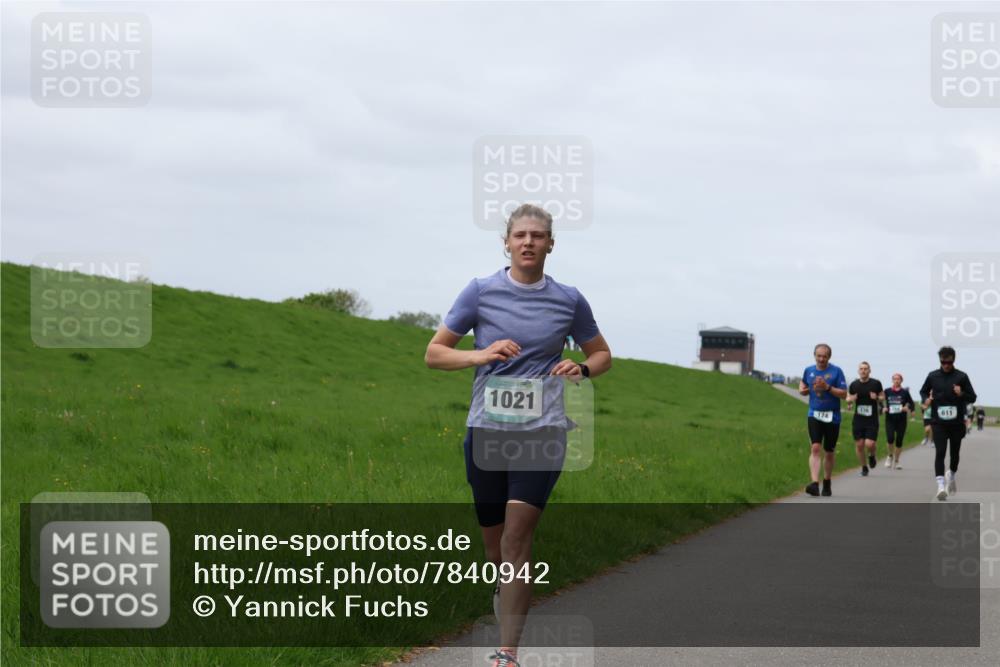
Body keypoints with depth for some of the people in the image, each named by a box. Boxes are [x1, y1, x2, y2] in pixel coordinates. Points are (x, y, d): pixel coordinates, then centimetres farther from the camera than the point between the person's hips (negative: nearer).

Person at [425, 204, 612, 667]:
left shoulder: (569, 300, 5)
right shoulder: (480, 292, 2)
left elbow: (601, 355, 20)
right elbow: (434, 353, 5)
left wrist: (581, 369, -3)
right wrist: (481, 355, -13)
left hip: (542, 432, -1)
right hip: (485, 431, 1)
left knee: (516, 541, -14)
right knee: (494, 540, 9)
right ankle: (505, 590, 40)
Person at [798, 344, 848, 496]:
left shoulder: (836, 371, -5)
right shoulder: (809, 371, 5)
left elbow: (844, 393, -8)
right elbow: (803, 382, 25)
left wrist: (827, 387, -21)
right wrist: (802, 389, 2)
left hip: (832, 416, -1)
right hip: (814, 415, 1)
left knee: (829, 452, 10)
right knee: (815, 448, -16)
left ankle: (827, 484, 29)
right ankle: (815, 483, -26)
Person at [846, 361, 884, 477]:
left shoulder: (876, 384, -1)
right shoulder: (854, 385, 5)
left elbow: (883, 397, 10)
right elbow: (848, 399, 16)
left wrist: (877, 398, -12)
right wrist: (851, 400, -7)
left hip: (872, 419, -2)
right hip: (858, 419, 3)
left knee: (870, 444, -13)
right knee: (859, 445, 3)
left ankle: (872, 456, 22)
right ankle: (864, 467, 20)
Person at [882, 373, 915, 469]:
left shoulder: (905, 392, 2)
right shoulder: (887, 392, 4)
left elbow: (911, 404, 6)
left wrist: (908, 408, -15)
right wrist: (883, 409, -8)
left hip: (901, 420, 0)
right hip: (890, 419, 0)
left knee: (899, 441, 2)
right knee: (890, 438, -17)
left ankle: (896, 461, 18)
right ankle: (890, 456, 9)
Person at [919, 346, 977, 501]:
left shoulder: (961, 377, -1)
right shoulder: (933, 376, 3)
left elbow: (972, 397, 2)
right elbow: (923, 391, 18)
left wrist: (961, 394, -18)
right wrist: (926, 400, -4)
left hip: (956, 422, 1)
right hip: (938, 423, -1)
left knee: (954, 452, 14)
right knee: (940, 452, -13)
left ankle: (951, 475, 42)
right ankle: (941, 485, -20)